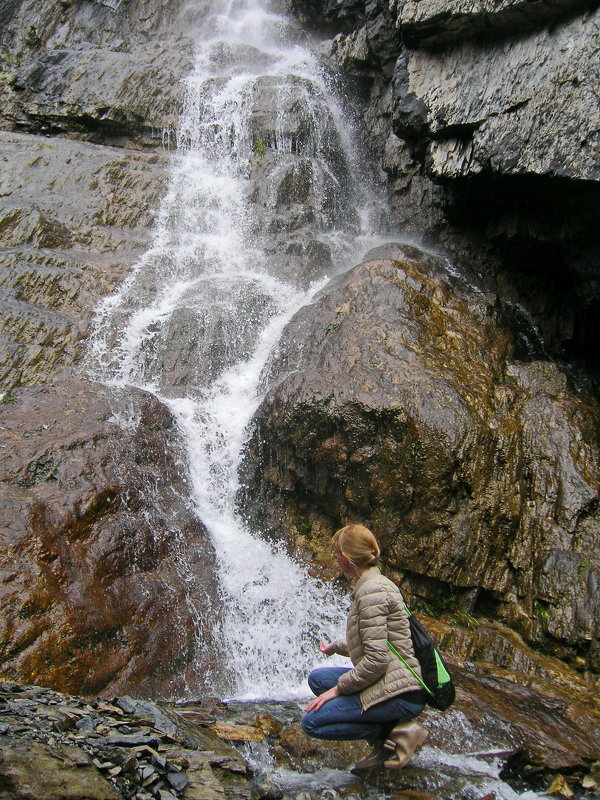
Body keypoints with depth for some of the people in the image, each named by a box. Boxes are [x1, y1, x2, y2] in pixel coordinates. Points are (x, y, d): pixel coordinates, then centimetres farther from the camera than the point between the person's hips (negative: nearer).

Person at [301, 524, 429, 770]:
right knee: (317, 678, 15)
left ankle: (397, 731, -4)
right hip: (387, 683, 10)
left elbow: (376, 659, -24)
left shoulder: (372, 591, -18)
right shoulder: (374, 584, 13)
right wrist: (335, 647, 41)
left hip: (399, 694, -10)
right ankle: (382, 743, 10)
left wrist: (338, 688, -14)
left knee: (311, 722, -11)